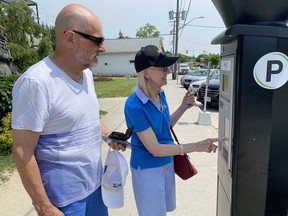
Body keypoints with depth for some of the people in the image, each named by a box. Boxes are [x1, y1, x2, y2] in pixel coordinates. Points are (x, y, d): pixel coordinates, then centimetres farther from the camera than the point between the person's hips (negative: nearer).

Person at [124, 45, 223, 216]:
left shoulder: (161, 94, -5)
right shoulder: (134, 106, -28)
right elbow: (155, 149, -26)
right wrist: (196, 146, -28)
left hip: (167, 163, 7)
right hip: (148, 169, -7)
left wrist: (184, 107, -7)